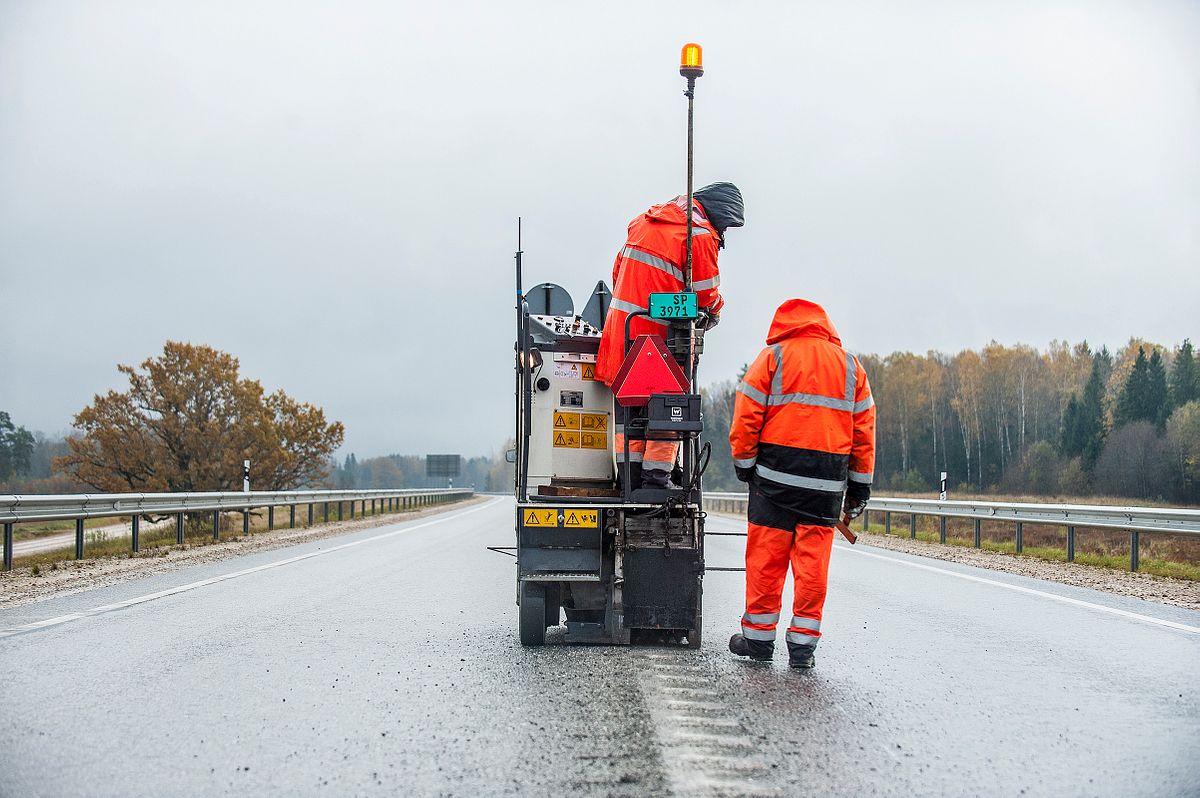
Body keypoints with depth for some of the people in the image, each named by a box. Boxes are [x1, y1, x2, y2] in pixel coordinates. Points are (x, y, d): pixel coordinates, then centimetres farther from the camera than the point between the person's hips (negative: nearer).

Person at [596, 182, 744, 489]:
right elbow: (706, 294, -7)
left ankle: (629, 479, 12)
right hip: (660, 335, -7)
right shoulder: (700, 234, -10)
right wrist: (714, 313, 14)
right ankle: (655, 480, -1)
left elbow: (619, 270, 20)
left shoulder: (643, 221, 14)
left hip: (622, 326, 7)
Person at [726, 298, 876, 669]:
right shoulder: (851, 367, 13)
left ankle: (759, 637, 11)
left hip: (775, 474, -2)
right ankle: (803, 642, 7)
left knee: (766, 558, 4)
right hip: (827, 484, 3)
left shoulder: (772, 357, 3)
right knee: (813, 562, 5)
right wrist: (859, 487, 17)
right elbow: (864, 431, 12)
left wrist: (744, 464, 7)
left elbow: (746, 418, -3)